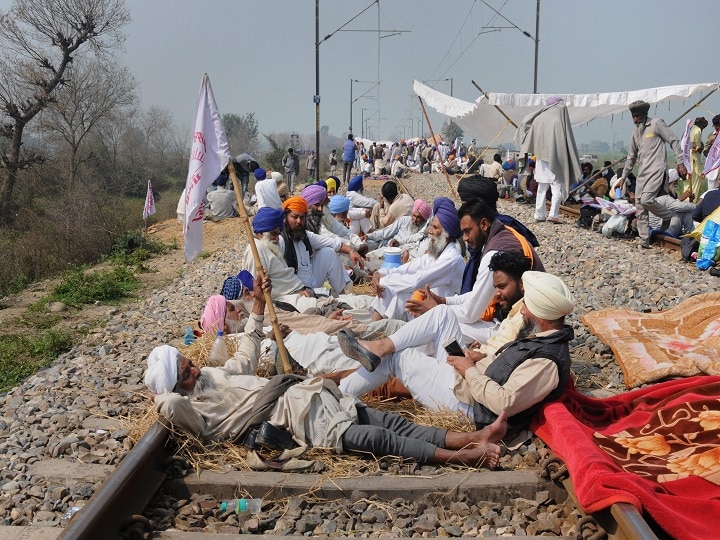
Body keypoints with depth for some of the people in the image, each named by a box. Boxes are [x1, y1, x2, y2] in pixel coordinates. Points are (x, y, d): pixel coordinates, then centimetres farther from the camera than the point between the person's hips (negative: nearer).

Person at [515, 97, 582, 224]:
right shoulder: (559, 121, -10)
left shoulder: (539, 119, 3)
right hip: (555, 159, -5)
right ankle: (553, 214, -12)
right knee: (557, 186, -1)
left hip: (541, 159, 5)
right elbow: (565, 141, -10)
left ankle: (539, 214, 13)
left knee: (542, 187, 12)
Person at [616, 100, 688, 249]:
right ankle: (644, 241, 5)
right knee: (639, 207, 1)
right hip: (643, 172, 7)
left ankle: (671, 218, 1)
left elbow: (674, 141, -3)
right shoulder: (636, 131, 18)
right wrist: (623, 177, 24)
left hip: (657, 169, -7)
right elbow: (631, 156, 25)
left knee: (646, 199, -24)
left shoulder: (657, 123, -2)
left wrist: (680, 162, -11)